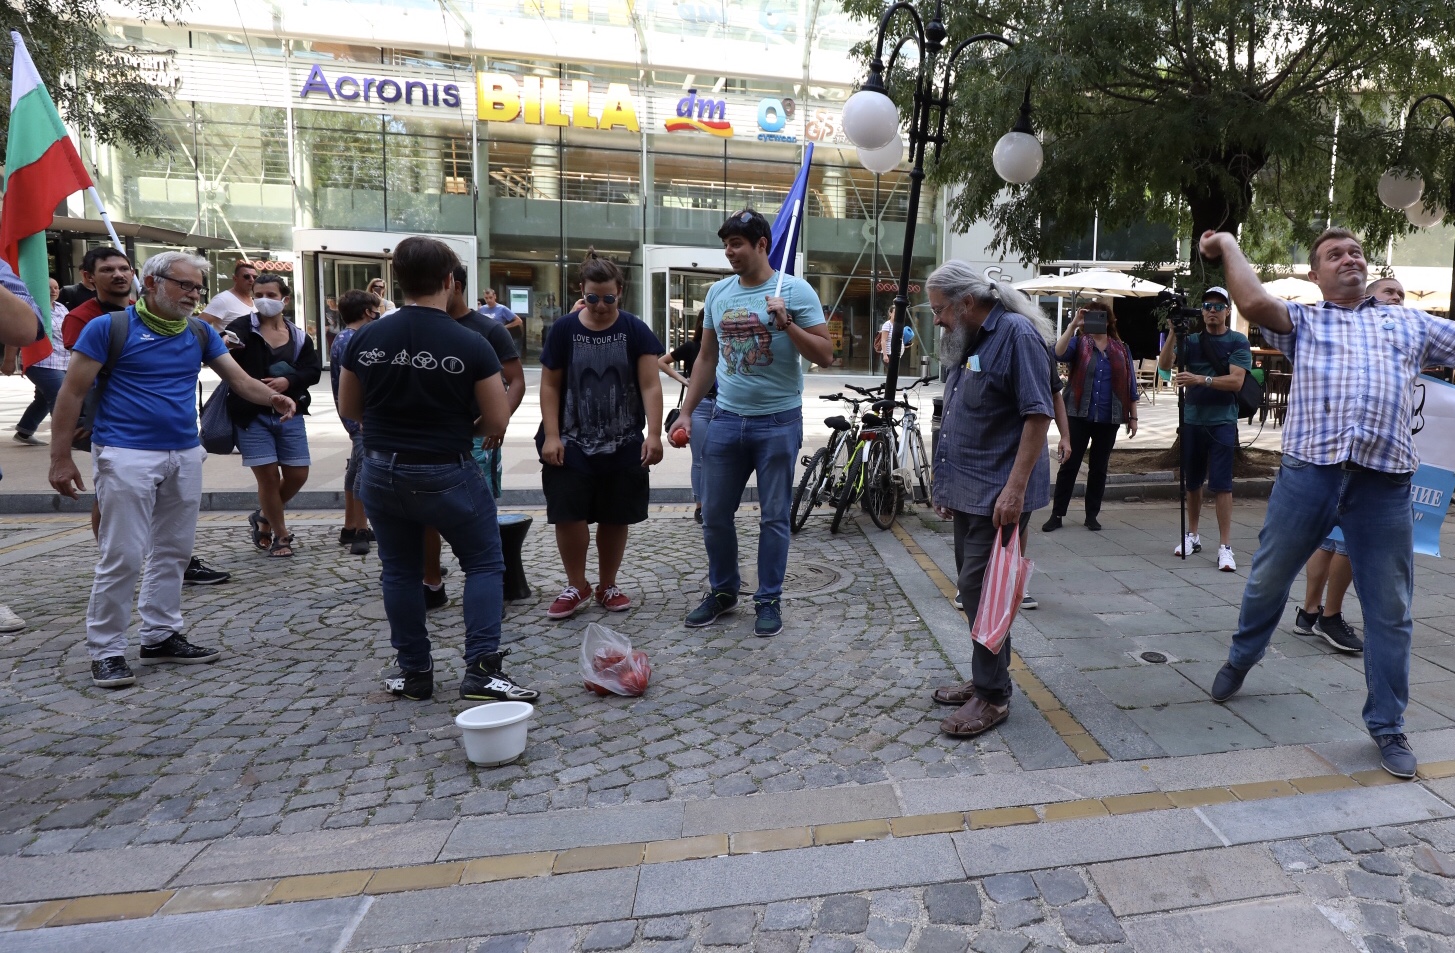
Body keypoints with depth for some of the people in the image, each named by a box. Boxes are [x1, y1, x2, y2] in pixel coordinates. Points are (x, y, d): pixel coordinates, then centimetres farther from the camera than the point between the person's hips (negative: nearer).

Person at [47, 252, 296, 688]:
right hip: (127, 456, -6)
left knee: (173, 552, 11)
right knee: (122, 557, -4)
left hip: (185, 455, 6)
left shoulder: (200, 333, 8)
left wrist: (271, 397, -21)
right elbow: (72, 393, -5)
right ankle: (106, 650, 9)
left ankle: (161, 636, 23)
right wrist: (61, 458, -9)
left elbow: (239, 378, 2)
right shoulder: (110, 327, -6)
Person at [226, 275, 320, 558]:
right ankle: (280, 535, 15)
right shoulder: (243, 328, -2)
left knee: (297, 474, 4)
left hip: (289, 414, 4)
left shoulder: (298, 336, 9)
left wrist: (289, 381, -17)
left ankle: (264, 517, 32)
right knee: (268, 475, -4)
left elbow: (313, 370, 1)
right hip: (252, 415, -3)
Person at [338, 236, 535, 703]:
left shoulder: (365, 338, -2)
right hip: (446, 475, -4)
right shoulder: (470, 344, -14)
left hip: (381, 473, 4)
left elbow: (348, 408, 9)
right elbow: (497, 421, -10)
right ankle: (482, 668, 2)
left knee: (399, 570, 16)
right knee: (484, 563, 10)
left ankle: (413, 671, 25)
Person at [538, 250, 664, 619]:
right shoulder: (564, 329, -1)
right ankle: (576, 586, 18)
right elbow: (550, 386, 2)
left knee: (615, 518, 8)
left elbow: (650, 385, -7)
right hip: (572, 442, 0)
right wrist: (551, 436, -6)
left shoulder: (635, 330, -3)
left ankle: (607, 585, 25)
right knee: (569, 515, -2)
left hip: (624, 444, 0)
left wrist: (654, 434, -17)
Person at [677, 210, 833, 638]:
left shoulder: (795, 290, -6)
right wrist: (686, 411, 11)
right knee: (714, 514, 9)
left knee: (774, 517, 5)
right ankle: (722, 591, 28)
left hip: (778, 422, -4)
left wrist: (786, 323, -20)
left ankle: (768, 601, 19)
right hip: (726, 419, 5)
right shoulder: (718, 293, 8)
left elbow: (825, 356, -8)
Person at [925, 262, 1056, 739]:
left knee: (980, 589, -6)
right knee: (974, 588, 14)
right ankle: (985, 678, 27)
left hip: (998, 494, -9)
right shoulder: (968, 343, 15)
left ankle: (992, 696, 7)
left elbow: (1039, 415, -19)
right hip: (968, 492, 9)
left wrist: (1015, 489, -24)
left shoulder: (1016, 334, -13)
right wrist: (948, 485, 20)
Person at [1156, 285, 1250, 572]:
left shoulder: (1238, 342, 0)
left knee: (1221, 483, -7)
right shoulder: (1192, 341, 9)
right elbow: (1164, 365, -5)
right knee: (1192, 481, 12)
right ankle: (1192, 536, 26)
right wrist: (1173, 333, -16)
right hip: (1192, 420, 4)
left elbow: (1236, 381, -13)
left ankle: (1225, 546, -4)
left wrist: (1200, 379, -26)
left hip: (1222, 422, -4)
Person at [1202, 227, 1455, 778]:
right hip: (1308, 471, -1)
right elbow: (1254, 303, -5)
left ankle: (1387, 725, 22)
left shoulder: (1410, 323, 21)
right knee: (1268, 578, 12)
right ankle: (1241, 659, 38)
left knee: (1389, 608, 6)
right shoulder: (1302, 321, 13)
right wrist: (1228, 245, 4)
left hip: (1386, 482, 2)